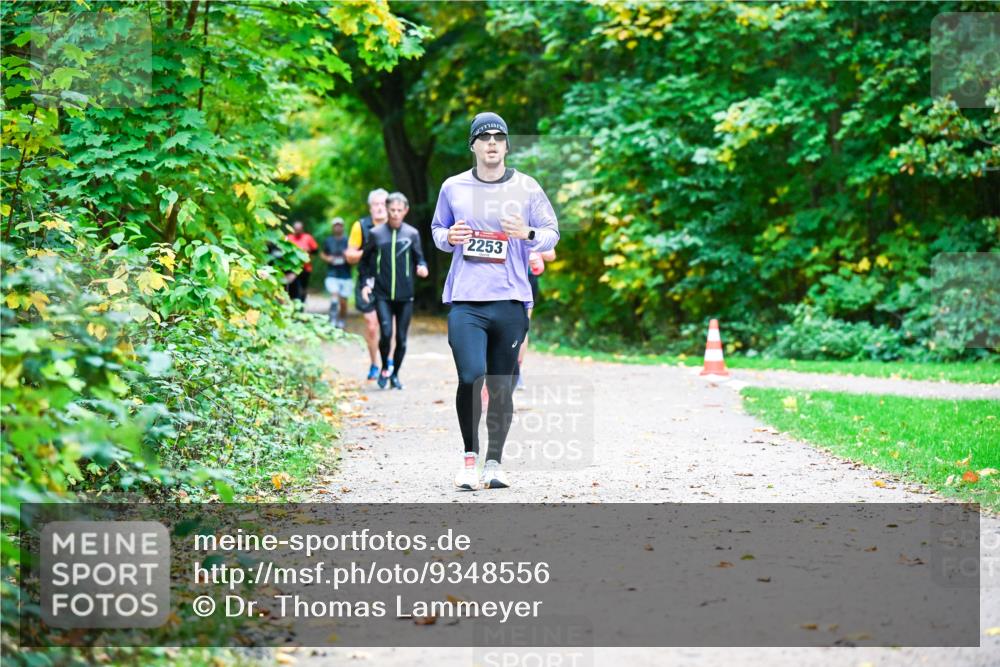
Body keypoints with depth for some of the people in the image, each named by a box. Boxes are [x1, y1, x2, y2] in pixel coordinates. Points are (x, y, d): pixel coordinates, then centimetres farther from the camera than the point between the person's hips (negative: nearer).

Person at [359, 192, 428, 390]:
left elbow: (419, 259, 10)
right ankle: (384, 368, 9)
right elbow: (364, 261, 13)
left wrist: (422, 267, -13)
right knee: (386, 333, -15)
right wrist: (365, 283, 2)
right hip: (382, 295, -1)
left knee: (401, 338, 4)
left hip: (405, 295, 1)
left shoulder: (412, 234, 4)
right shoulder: (376, 234, 3)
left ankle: (395, 374, 22)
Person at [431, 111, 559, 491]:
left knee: (502, 386, 4)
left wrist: (528, 234, -12)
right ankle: (469, 454, 1)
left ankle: (493, 463, 16)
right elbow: (437, 229, 21)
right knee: (471, 376, -17)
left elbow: (552, 233, 9)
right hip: (465, 301, -1)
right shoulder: (453, 188, 8)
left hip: (511, 302, 1)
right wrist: (447, 238, -2)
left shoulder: (527, 187, 6)